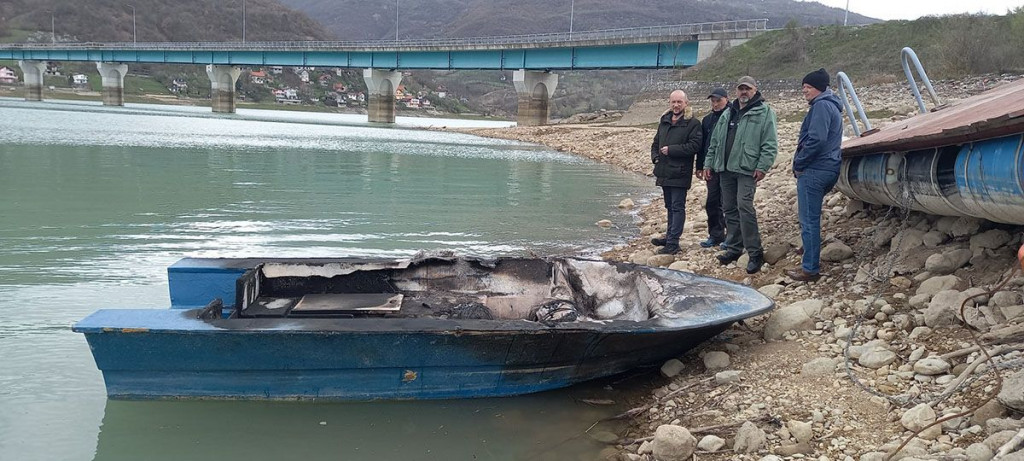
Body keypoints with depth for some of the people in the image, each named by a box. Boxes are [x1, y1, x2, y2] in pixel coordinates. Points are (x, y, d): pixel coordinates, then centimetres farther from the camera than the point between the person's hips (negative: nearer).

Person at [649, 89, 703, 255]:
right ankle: (670, 237, 29)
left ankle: (673, 243, -4)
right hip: (664, 172, 8)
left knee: (677, 207, -5)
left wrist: (671, 150, -18)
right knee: (670, 207, 18)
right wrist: (655, 157, 6)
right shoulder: (664, 121, 15)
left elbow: (694, 146, -19)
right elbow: (656, 143, 24)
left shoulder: (692, 123, -9)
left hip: (680, 173, -7)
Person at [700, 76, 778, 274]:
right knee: (730, 209, 10)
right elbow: (715, 141, 21)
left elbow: (770, 144, -9)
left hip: (747, 169, -7)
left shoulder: (764, 112, -2)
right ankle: (734, 248, 20)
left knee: (744, 206, -16)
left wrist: (763, 166, -17)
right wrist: (709, 163, 16)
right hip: (725, 169, 7)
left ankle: (755, 253, -11)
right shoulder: (728, 113, 18)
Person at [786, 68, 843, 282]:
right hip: (827, 169, 11)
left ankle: (810, 268, -3)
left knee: (808, 220, -6)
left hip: (814, 170, -11)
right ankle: (812, 263, 22)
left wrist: (799, 163, -13)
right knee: (811, 218, 17)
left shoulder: (821, 106, -12)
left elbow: (816, 139, -22)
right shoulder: (831, 106, 20)